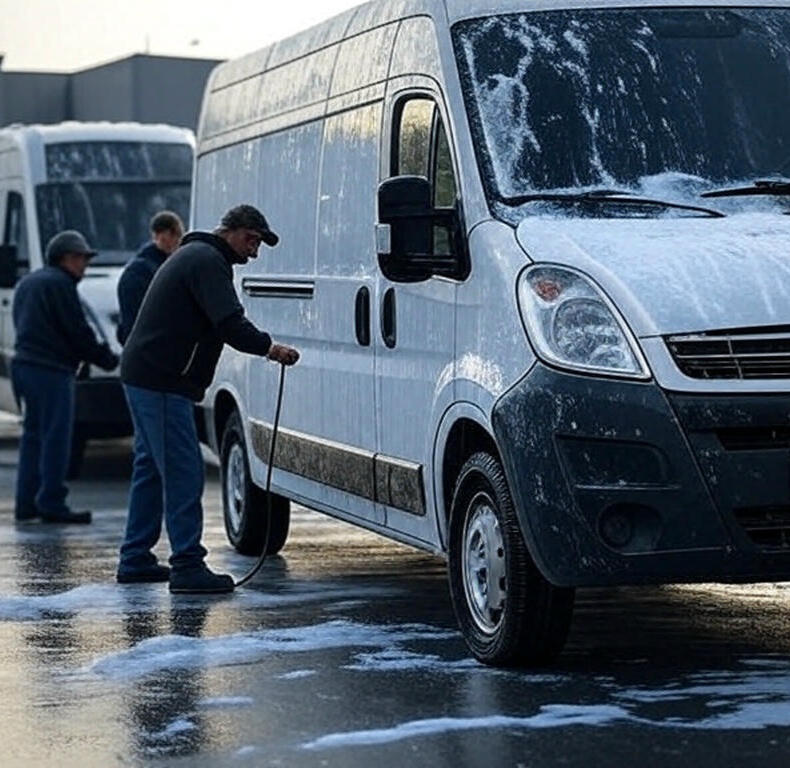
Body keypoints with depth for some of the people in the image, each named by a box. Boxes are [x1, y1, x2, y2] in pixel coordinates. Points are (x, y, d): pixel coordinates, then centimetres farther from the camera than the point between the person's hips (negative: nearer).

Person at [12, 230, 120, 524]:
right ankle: (51, 504, -7)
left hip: (24, 365, 10)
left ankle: (26, 503, 14)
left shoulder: (27, 283, 21)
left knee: (33, 435, 13)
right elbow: (78, 331, -13)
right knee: (56, 437, -6)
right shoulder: (59, 283, -10)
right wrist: (109, 359, -1)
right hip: (50, 369, -10)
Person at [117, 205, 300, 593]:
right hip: (162, 382, -11)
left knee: (152, 469, 16)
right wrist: (267, 347, -25)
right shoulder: (208, 261, -11)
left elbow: (223, 322, 28)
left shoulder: (192, 255, 23)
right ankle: (187, 567, -13)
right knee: (183, 473, -11)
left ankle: (135, 560, 21)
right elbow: (229, 322, -24)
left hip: (143, 377, 11)